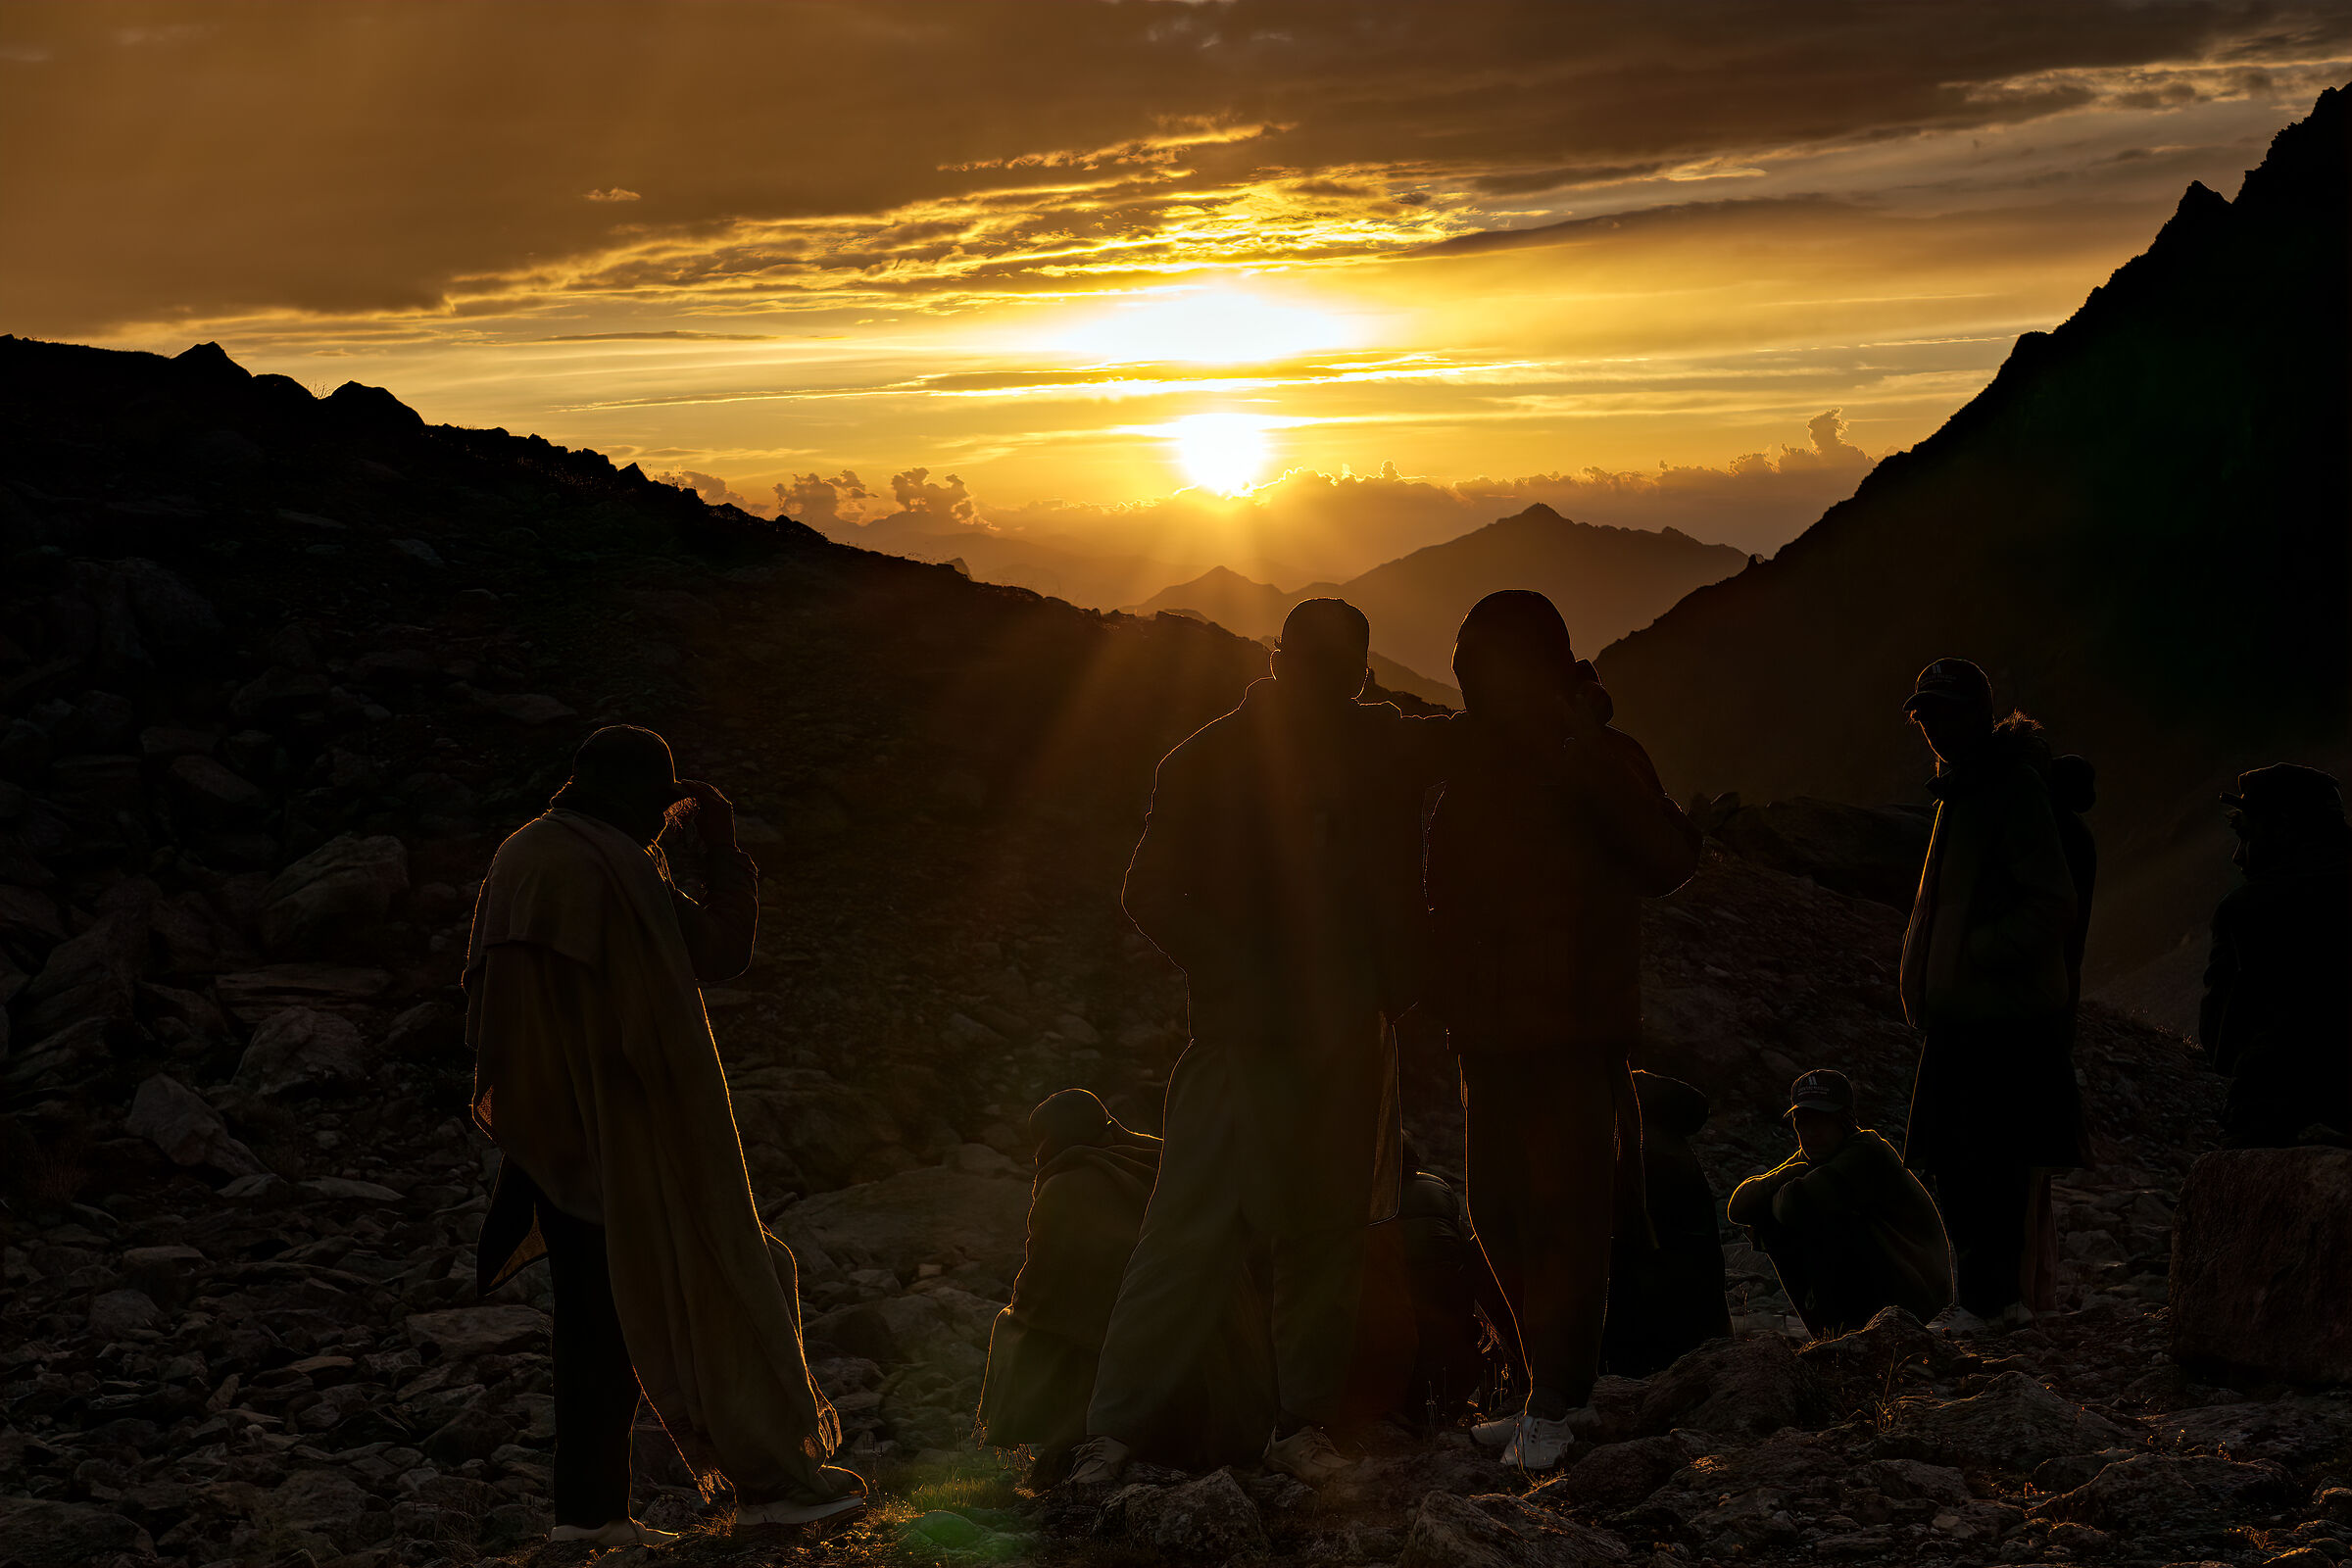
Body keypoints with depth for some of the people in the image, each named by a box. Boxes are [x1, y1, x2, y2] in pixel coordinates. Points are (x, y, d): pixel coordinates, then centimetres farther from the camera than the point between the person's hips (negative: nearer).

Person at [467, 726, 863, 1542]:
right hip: (631, 1113, -9)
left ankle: (590, 1504, 5)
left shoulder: (522, 857, 14)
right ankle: (769, 1475, 0)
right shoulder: (621, 869, -13)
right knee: (707, 1277, -2)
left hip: (562, 1119, 9)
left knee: (600, 1306, 9)